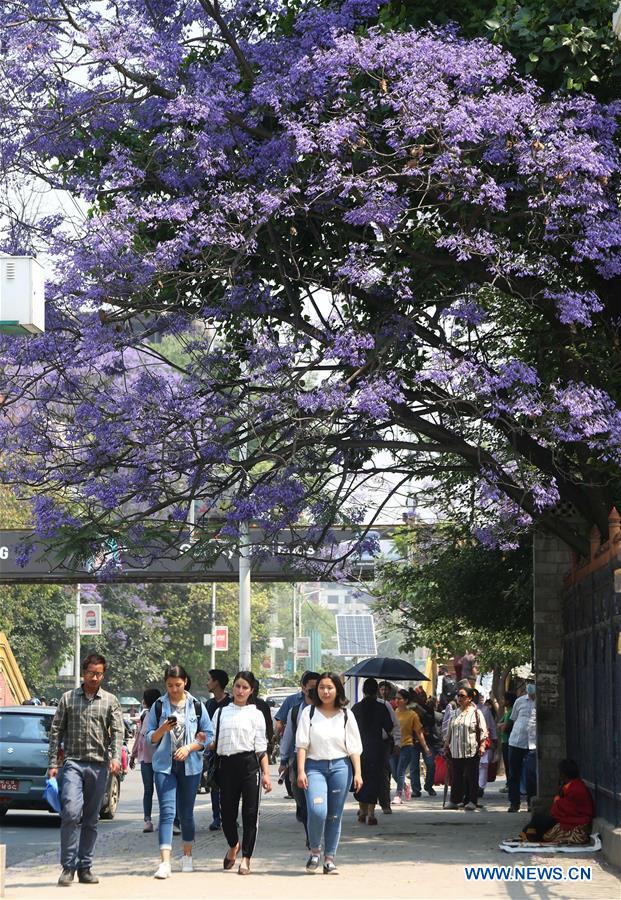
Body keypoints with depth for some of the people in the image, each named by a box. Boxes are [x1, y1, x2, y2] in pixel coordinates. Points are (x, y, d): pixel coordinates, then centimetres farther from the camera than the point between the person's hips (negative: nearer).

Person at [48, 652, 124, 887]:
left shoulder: (110, 701, 8)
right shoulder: (68, 699, 7)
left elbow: (117, 732, 1)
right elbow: (56, 731, 8)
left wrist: (115, 757, -16)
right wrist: (53, 763, 1)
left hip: (99, 766, 2)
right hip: (73, 763, -2)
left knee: (91, 819, 6)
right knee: (71, 812, -18)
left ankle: (84, 867, 13)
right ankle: (68, 867, -13)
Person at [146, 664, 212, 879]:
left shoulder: (197, 706, 4)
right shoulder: (158, 706, 3)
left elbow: (208, 736, 5)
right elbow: (150, 738, 5)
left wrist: (189, 747, -10)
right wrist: (163, 729, -15)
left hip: (190, 765, 1)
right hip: (164, 765, -1)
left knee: (186, 813, 10)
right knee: (167, 811, -12)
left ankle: (187, 856, 26)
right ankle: (165, 862, -18)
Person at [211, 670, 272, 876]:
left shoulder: (255, 715, 6)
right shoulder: (221, 712, 13)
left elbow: (261, 747, 3)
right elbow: (213, 743, 13)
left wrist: (266, 774, -4)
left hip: (249, 764, -2)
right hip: (227, 765, 2)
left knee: (250, 813, -4)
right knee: (227, 812, 5)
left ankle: (246, 858, 4)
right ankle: (233, 845, 35)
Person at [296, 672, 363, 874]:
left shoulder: (345, 715, 9)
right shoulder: (309, 713, 6)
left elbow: (354, 747, 8)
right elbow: (302, 744, 1)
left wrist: (357, 773, -2)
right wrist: (301, 771, -8)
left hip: (340, 766, 2)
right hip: (315, 766, -1)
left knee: (335, 816, 2)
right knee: (317, 811, -19)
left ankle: (330, 858, 11)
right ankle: (314, 851, 2)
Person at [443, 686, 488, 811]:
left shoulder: (476, 713, -1)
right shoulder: (456, 713, 15)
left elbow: (483, 731, -4)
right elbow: (449, 731, 20)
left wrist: (482, 746, -12)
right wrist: (446, 745, 16)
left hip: (471, 751, -5)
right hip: (456, 750, 5)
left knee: (471, 776, 0)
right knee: (456, 776, 6)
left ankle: (472, 801, 5)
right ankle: (454, 800, 12)